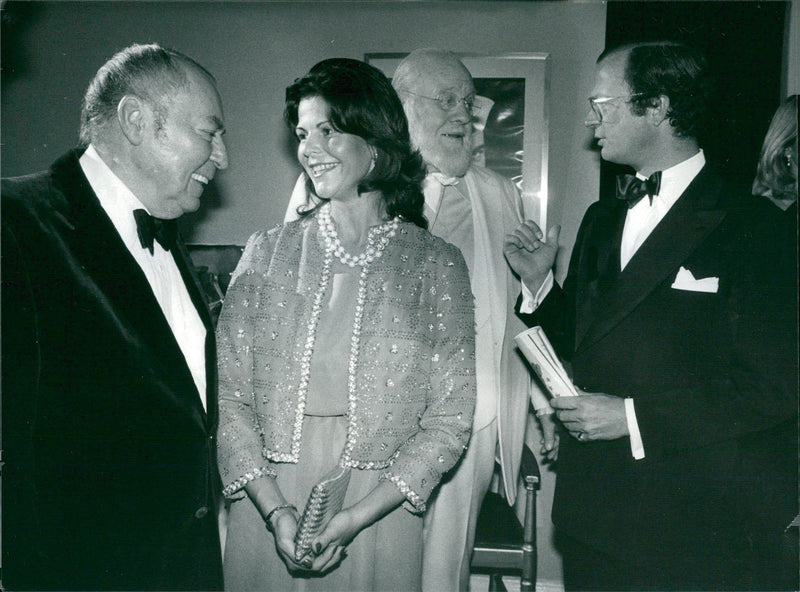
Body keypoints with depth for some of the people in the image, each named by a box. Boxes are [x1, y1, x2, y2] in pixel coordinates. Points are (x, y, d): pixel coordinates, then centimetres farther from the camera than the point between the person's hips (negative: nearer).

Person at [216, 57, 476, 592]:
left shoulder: (436, 263, -3)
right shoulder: (267, 254, 1)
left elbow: (450, 419, -5)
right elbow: (229, 397, -1)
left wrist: (356, 517, -13)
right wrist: (275, 509, -13)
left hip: (379, 515, -1)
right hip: (267, 512, 1)